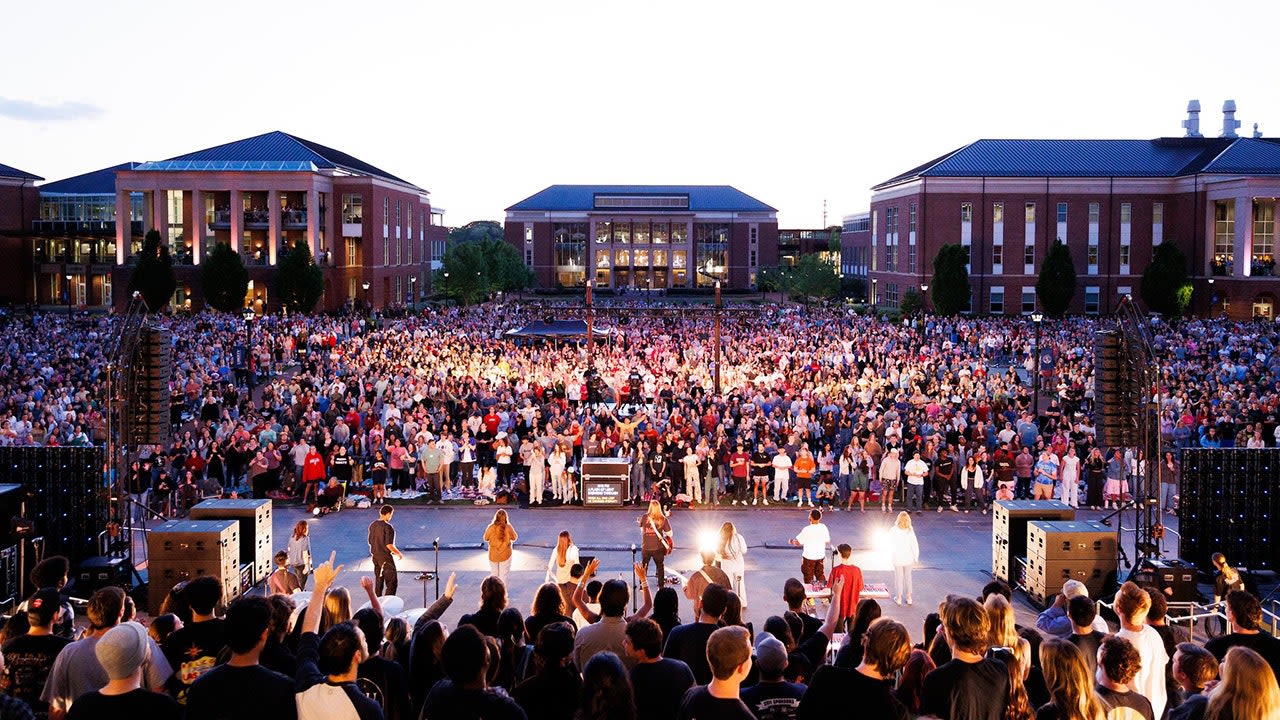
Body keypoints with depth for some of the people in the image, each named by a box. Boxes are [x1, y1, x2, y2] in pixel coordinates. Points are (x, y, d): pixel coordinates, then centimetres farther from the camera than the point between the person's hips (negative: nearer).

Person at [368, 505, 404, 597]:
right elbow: (389, 545, -22)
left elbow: (370, 542, 11)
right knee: (392, 582, -2)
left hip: (375, 556, 8)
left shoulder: (372, 525, 3)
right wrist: (399, 554, -7)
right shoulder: (388, 527, -19)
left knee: (378, 581, 18)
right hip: (386, 558, -8)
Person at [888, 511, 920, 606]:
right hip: (908, 558, 2)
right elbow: (915, 545, -7)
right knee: (908, 576, 16)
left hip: (897, 558, -2)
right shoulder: (910, 531, -10)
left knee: (898, 577, 10)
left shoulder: (893, 530, -14)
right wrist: (916, 558, 3)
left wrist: (891, 558, 0)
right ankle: (908, 597, 21)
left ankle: (898, 598, 18)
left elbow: (891, 546, -8)